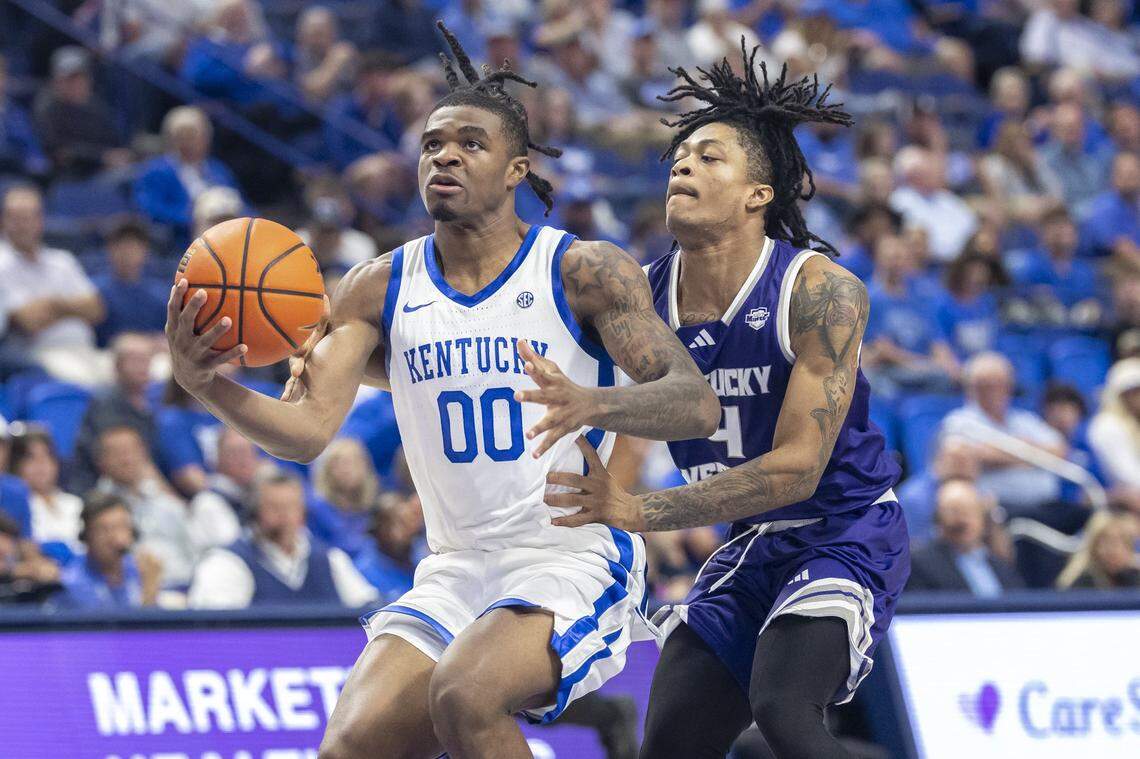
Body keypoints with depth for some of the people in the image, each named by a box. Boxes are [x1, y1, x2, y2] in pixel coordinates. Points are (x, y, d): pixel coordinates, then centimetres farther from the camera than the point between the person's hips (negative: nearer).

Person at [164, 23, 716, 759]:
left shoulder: (584, 271, -7)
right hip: (457, 570, 5)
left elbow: (697, 405, -17)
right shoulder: (379, 289, 4)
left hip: (575, 560, -5)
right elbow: (307, 430, -6)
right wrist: (207, 385, -27)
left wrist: (592, 404, -38)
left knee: (465, 695, -30)